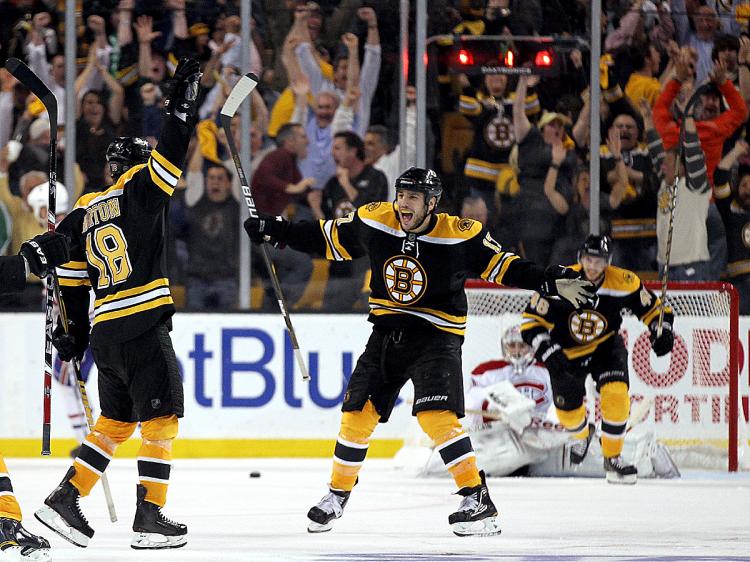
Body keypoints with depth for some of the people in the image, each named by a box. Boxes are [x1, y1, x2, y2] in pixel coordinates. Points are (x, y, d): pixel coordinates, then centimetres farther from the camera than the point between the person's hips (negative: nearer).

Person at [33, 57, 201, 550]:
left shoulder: (83, 214, 15)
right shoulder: (140, 191, -3)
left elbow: (71, 280, 14)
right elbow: (170, 156, -13)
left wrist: (73, 333, 18)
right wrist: (182, 106, -6)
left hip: (105, 332, 7)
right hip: (144, 325, -7)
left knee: (116, 421, 17)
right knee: (161, 420, -2)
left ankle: (65, 500, 12)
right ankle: (150, 519, -6)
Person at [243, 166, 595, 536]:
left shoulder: (460, 235, -14)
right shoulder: (373, 222, -5)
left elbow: (504, 267, -7)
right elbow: (326, 239, 8)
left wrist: (552, 283, -18)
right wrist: (274, 231, 4)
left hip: (436, 336, -4)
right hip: (387, 334, 4)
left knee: (436, 416, -21)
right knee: (357, 414, 2)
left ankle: (478, 501, -18)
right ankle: (337, 495, 22)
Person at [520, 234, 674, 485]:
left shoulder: (624, 283, -19)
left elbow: (655, 309, -6)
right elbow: (531, 321, -19)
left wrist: (661, 332, -25)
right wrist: (547, 351, -31)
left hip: (606, 348, 0)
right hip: (567, 353, 0)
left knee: (616, 394, -25)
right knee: (568, 411, 5)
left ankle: (612, 457, -6)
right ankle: (582, 434, 45)